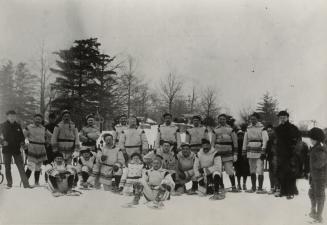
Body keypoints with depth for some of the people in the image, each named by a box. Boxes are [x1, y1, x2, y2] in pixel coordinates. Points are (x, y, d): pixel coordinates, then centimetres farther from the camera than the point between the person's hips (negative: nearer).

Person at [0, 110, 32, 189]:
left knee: (21, 167, -3)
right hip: (6, 150, -1)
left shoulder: (18, 126, 8)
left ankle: (26, 184, -3)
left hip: (16, 149, 1)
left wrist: (22, 143, -3)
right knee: (7, 167, 7)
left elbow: (22, 136, 15)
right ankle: (9, 184, 17)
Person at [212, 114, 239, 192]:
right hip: (218, 153, 1)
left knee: (230, 171, -7)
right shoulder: (215, 130, 7)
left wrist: (235, 154, 1)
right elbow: (213, 143, 11)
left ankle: (233, 186, 3)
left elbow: (235, 142, 6)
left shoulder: (230, 130, 5)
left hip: (228, 154, -1)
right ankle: (221, 186, 15)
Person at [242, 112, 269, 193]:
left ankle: (260, 188, -5)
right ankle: (253, 187, 17)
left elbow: (265, 140, -9)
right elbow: (245, 140, 17)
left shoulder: (262, 128, -2)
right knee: (252, 171, 9)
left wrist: (263, 151, -17)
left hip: (259, 152, -5)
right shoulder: (248, 128, 13)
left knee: (260, 171, -9)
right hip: (250, 152, 5)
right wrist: (244, 151, 13)